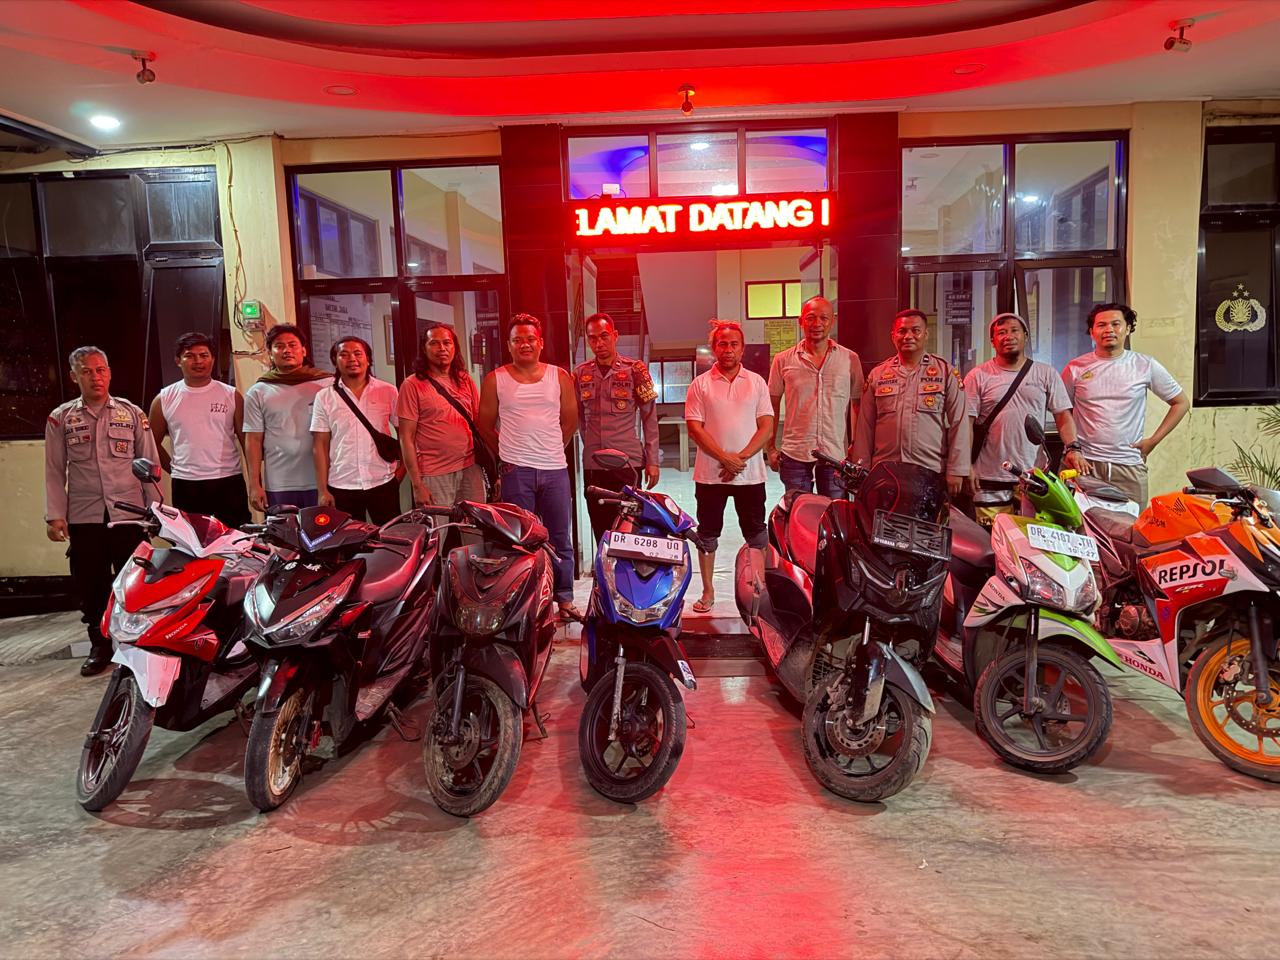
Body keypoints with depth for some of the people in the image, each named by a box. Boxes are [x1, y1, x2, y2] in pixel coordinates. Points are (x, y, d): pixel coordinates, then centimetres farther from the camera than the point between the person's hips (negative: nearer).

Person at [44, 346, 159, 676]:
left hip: (129, 513, -1)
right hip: (83, 517, 1)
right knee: (90, 586, 7)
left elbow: (149, 464, 7)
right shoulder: (60, 418, 7)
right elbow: (54, 471, 6)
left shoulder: (132, 413, 6)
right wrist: (55, 516, -2)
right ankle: (100, 645, 21)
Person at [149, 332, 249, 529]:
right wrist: (175, 469, 9)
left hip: (228, 483, -1)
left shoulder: (232, 395, 5)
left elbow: (247, 441, 5)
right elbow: (154, 443, 17)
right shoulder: (164, 400, 7)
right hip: (185, 488, 1)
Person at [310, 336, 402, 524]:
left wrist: (402, 468, -3)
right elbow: (320, 445, 2)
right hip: (341, 487, 0)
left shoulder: (388, 392, 2)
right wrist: (322, 490, -1)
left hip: (383, 483, 0)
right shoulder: (324, 397, 3)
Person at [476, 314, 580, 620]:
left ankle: (564, 599, 19)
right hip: (516, 470, -1)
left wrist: (552, 449, 10)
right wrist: (507, 453, 7)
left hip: (555, 469, 2)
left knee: (560, 539, 8)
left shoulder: (559, 377, 7)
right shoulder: (495, 380, 4)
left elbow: (570, 420, 14)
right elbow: (484, 424, 10)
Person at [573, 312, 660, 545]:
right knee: (601, 531, 7)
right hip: (592, 465, 3)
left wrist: (652, 460, -3)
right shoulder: (580, 373, 9)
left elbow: (649, 417, 1)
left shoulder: (635, 369, 0)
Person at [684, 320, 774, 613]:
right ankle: (708, 591, 19)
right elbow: (694, 428, -5)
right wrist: (725, 458, -15)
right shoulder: (700, 384, 2)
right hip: (709, 474, 0)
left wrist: (741, 457, -13)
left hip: (750, 473, 1)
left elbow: (766, 427, 0)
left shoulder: (757, 382, 6)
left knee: (756, 534, 7)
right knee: (707, 533, 7)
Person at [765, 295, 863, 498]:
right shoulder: (783, 360, 4)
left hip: (836, 455, 0)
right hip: (794, 454, 0)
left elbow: (857, 407, 8)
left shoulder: (850, 359, 4)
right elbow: (772, 407, 9)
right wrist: (770, 448, 5)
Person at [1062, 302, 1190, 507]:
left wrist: (1153, 441, 7)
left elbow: (1181, 402, 15)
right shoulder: (1076, 368, 5)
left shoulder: (1145, 365, 7)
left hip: (1129, 466, 1)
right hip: (1085, 464, -1)